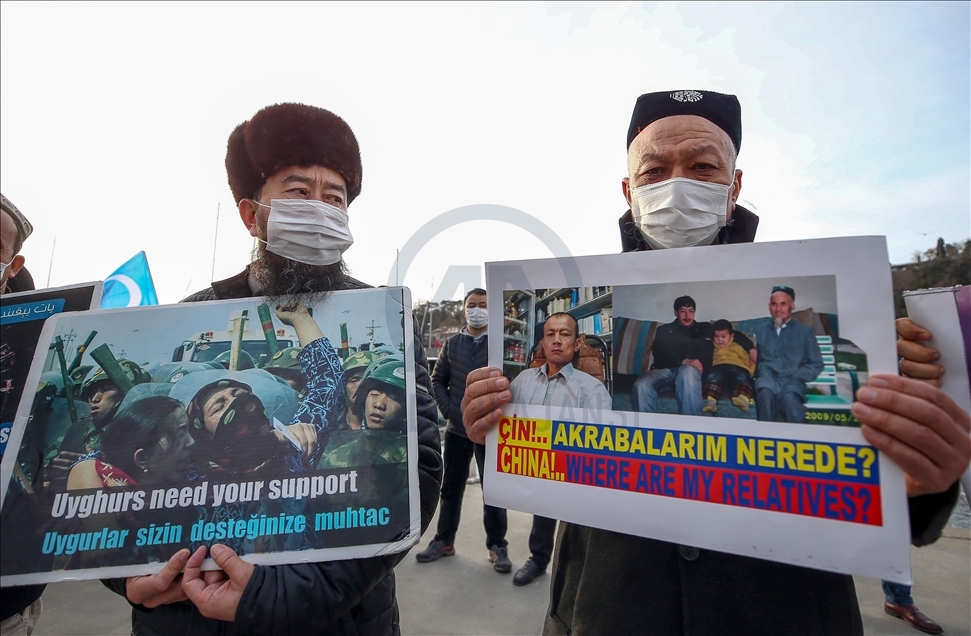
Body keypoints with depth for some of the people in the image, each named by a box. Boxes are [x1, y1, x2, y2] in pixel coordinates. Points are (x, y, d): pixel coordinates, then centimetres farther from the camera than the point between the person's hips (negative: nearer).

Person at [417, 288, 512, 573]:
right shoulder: (452, 344, 5)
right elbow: (438, 379, 10)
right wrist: (447, 408, -1)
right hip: (457, 429, 3)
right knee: (451, 486, 16)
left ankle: (497, 545, 26)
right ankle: (444, 540, 34)